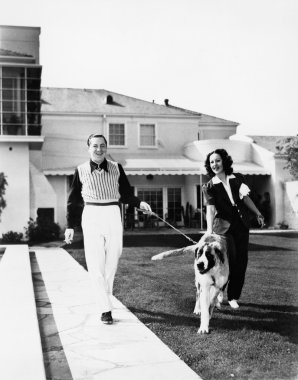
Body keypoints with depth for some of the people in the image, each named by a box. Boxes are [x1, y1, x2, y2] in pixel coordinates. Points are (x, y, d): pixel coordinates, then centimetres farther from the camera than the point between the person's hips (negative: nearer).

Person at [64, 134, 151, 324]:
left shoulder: (116, 168, 5)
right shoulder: (81, 171, 3)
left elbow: (126, 194, 11)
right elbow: (73, 201, 8)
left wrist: (139, 203, -8)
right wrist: (70, 226, 5)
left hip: (113, 215, 2)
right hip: (91, 216, -1)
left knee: (112, 260, 8)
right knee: (96, 264, -5)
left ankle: (105, 296, 33)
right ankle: (105, 308, -1)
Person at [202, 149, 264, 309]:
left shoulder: (237, 178, 4)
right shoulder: (210, 187, -6)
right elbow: (210, 208, -19)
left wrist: (258, 213, 16)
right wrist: (209, 230, -31)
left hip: (241, 224, 4)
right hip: (224, 226, -4)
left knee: (241, 260, 6)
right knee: (228, 260, -4)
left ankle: (234, 296, 18)